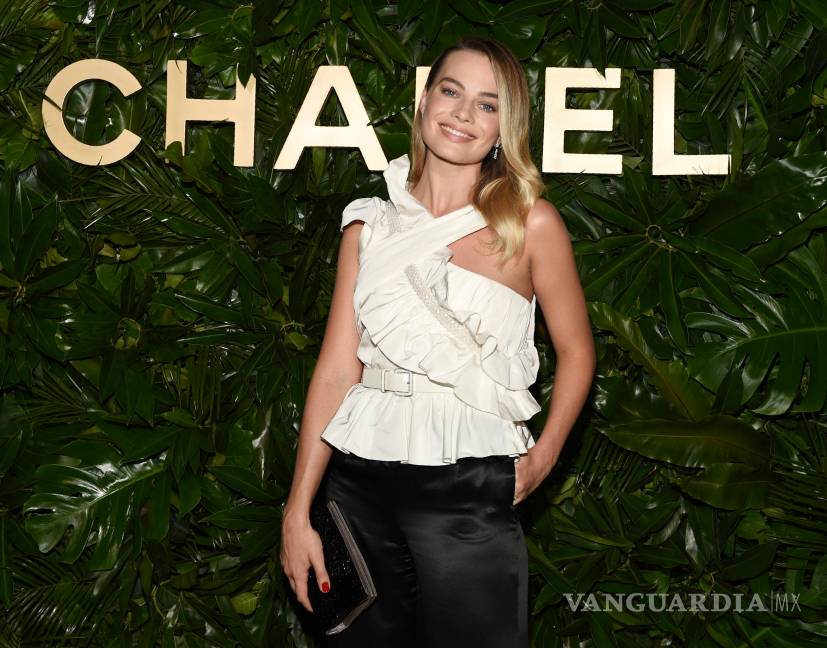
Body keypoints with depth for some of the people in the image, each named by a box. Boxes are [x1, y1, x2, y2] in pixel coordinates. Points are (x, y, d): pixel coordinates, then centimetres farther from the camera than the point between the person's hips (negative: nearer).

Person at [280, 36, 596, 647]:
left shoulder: (530, 223, -1)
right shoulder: (371, 224, 5)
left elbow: (576, 349, 8)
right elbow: (337, 368, 1)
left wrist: (545, 454, -7)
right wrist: (298, 511, -3)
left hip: (468, 487, -2)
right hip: (360, 476, 3)